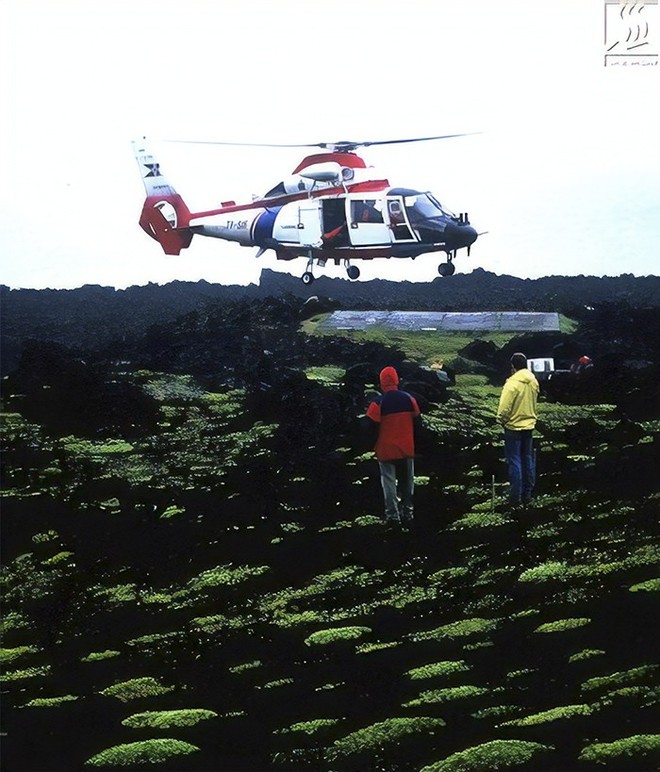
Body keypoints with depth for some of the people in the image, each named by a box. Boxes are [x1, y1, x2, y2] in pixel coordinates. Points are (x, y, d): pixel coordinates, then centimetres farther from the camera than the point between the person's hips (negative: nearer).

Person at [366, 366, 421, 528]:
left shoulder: (378, 402, -15)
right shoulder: (409, 399, -3)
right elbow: (417, 422, 4)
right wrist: (414, 444, 16)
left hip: (386, 450, -3)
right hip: (407, 449, 3)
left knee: (389, 481, 4)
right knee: (407, 481, 15)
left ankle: (392, 515, -2)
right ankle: (407, 513, 18)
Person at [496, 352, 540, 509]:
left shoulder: (512, 383, -21)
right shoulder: (533, 381, -1)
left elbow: (504, 408, -19)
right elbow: (533, 401, 8)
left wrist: (502, 420, -3)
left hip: (513, 426, -6)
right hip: (529, 425, 6)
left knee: (515, 462, -2)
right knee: (528, 460, 14)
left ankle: (516, 499, -1)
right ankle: (527, 494, 21)